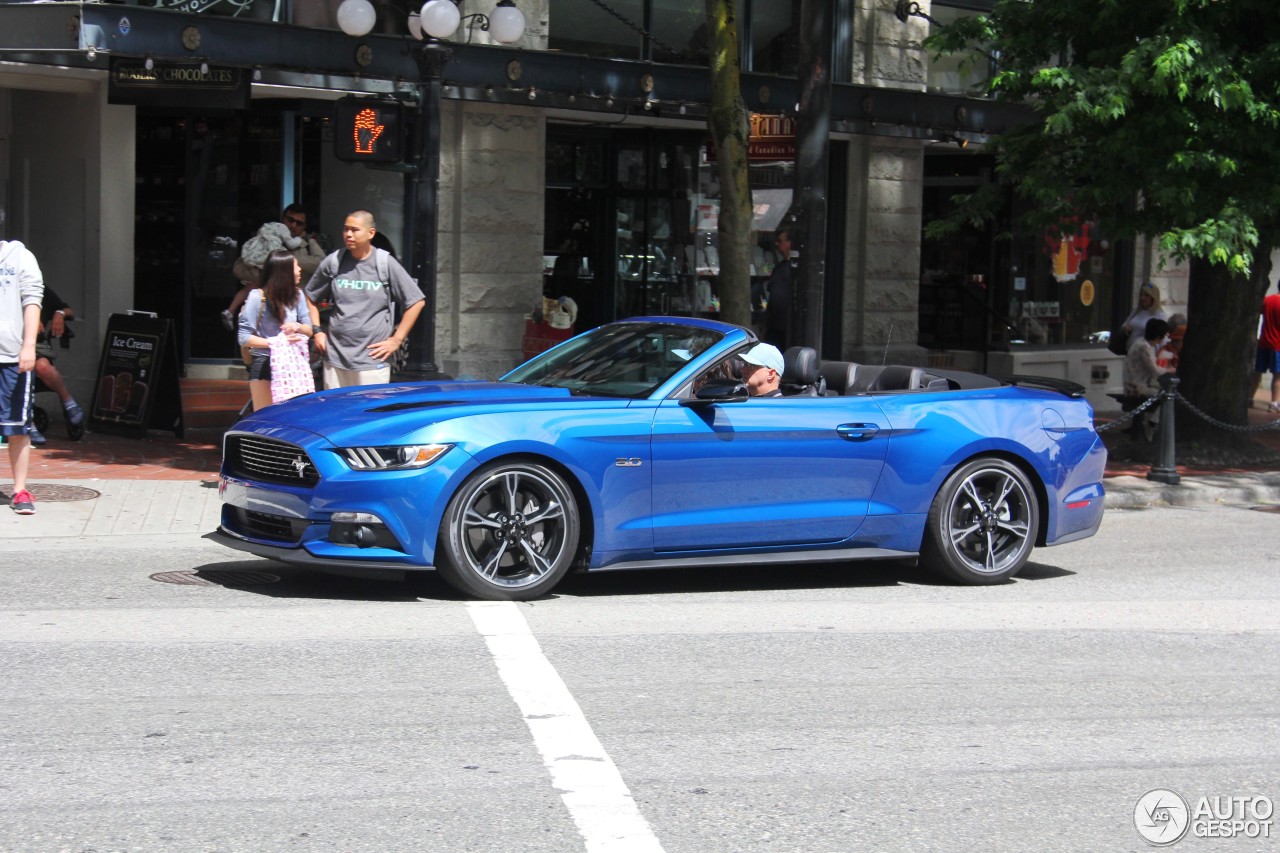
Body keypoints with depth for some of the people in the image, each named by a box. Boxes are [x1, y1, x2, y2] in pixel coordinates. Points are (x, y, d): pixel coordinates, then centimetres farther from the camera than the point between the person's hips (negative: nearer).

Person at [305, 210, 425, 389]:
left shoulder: (386, 264, -2)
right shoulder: (332, 263, 6)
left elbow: (416, 302, 2)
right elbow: (310, 296, 20)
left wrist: (396, 340, -1)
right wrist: (317, 332, 10)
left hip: (373, 361, -3)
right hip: (335, 359, 3)